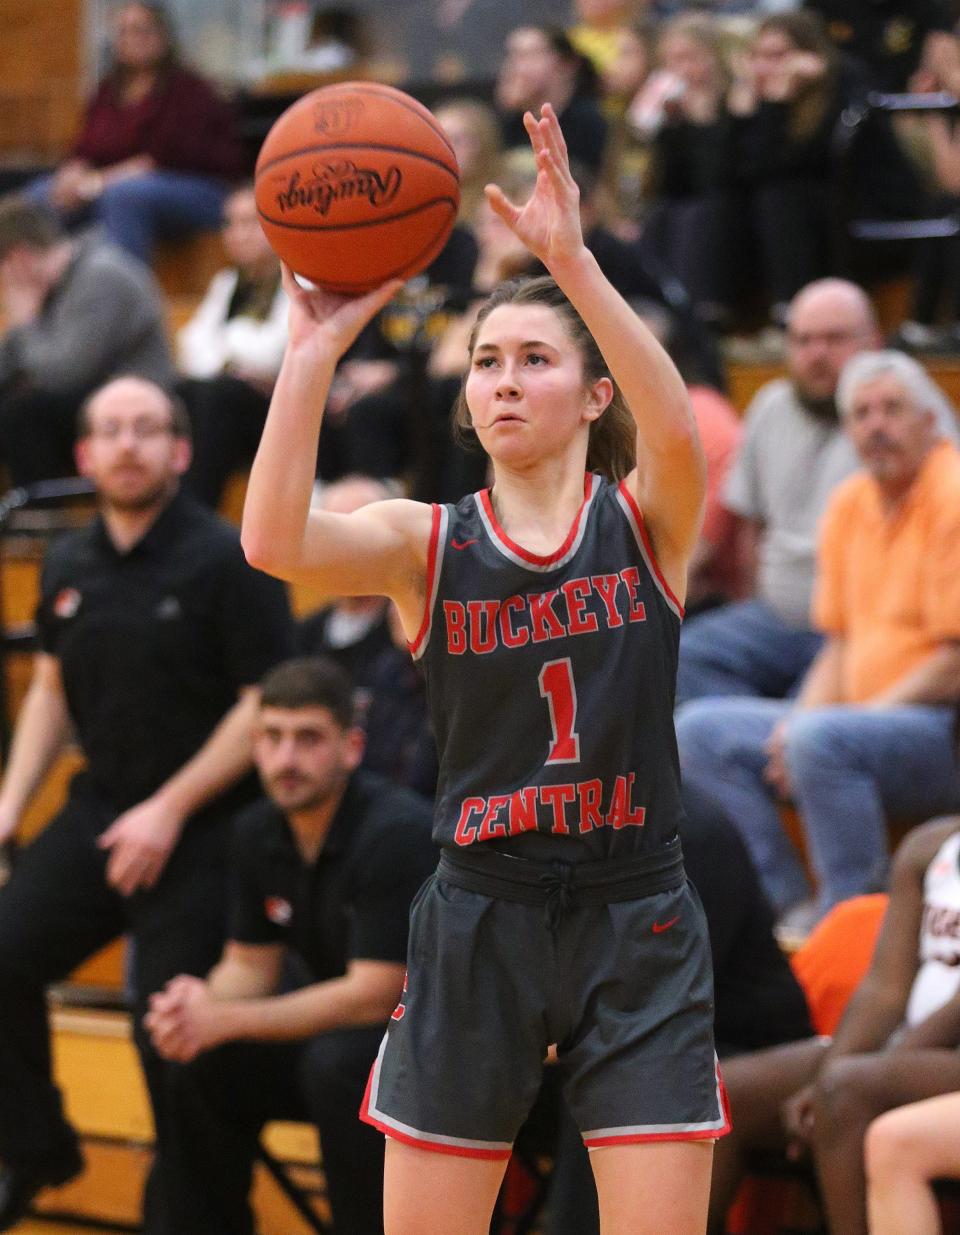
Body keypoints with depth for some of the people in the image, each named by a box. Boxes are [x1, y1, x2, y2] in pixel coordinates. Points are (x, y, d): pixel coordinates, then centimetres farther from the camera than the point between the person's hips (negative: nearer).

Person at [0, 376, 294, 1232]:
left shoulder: (226, 560, -11)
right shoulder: (70, 567, 8)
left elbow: (265, 703, -12)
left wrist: (170, 810, -15)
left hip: (202, 827, -6)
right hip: (102, 807, 6)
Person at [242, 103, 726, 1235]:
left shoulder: (646, 522, -1)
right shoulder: (427, 543, 1)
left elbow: (676, 430, -25)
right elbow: (272, 542, -19)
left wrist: (572, 263, -36)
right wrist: (313, 351, -27)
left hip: (635, 925, -1)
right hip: (478, 919, 1)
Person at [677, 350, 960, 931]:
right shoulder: (849, 504, 13)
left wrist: (808, 727, -16)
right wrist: (800, 718, -3)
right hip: (865, 716, 9)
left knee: (822, 740, -35)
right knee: (702, 730, -1)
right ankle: (793, 910, -9)